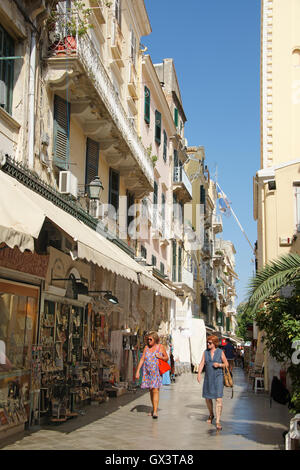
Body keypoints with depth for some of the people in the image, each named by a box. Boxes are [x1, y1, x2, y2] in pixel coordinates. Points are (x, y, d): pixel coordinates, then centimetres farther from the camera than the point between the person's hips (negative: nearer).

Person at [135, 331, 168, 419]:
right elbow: (142, 359, 6)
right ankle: (154, 408, 25)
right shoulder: (146, 347, 7)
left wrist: (161, 357, -14)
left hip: (156, 371, -4)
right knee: (151, 390, 11)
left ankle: (155, 412, -16)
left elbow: (167, 358, 7)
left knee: (155, 390, -13)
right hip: (147, 371, 4)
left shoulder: (160, 347, -1)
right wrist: (137, 371, -1)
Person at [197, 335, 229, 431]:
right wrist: (199, 373, -16)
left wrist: (219, 365, -16)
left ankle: (218, 421, -12)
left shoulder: (220, 352, -4)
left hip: (218, 377, -4)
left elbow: (226, 364, 3)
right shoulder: (205, 352, 4)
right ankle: (211, 415, 40)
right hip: (208, 378, 4)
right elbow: (202, 363, -1)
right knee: (208, 398, 14)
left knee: (219, 399, -13)